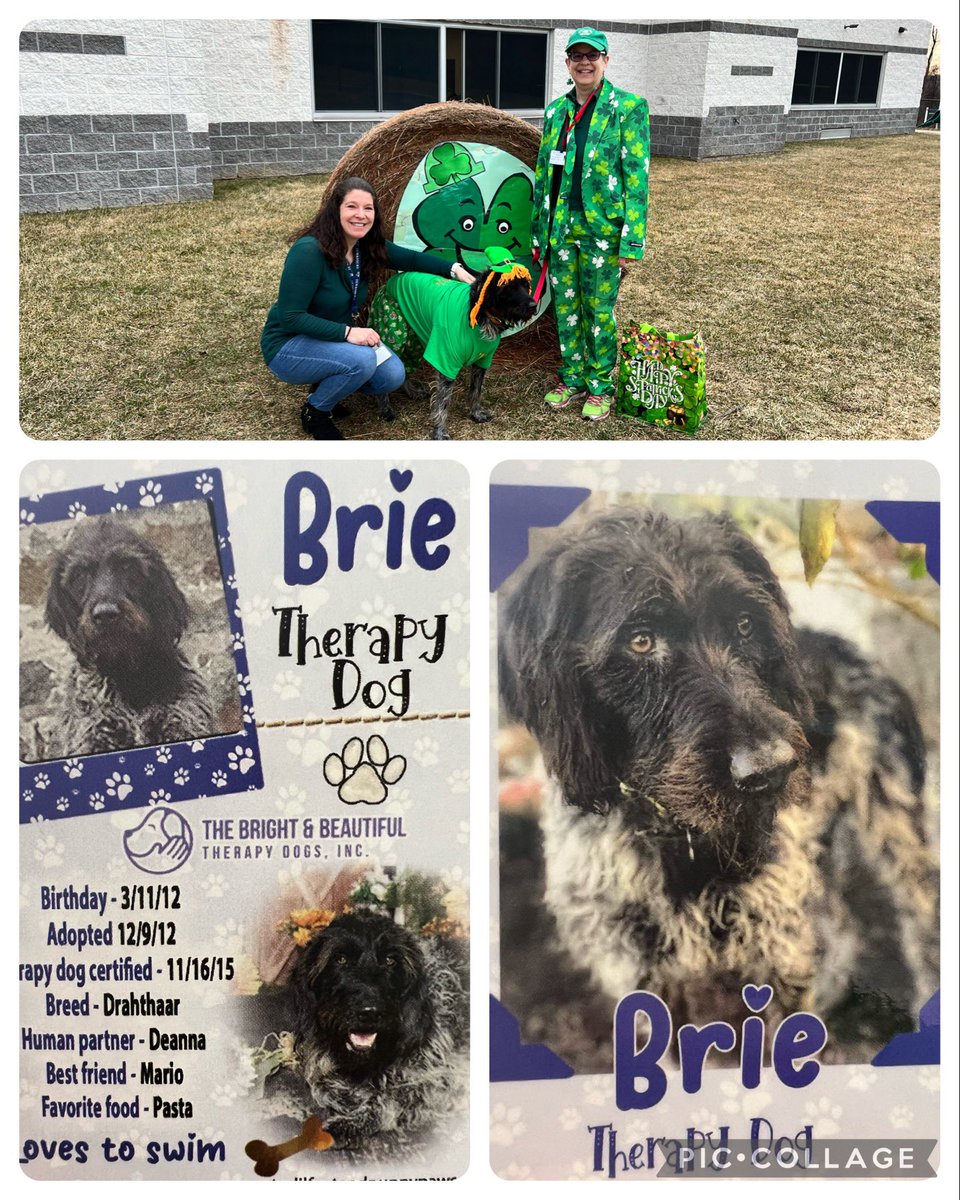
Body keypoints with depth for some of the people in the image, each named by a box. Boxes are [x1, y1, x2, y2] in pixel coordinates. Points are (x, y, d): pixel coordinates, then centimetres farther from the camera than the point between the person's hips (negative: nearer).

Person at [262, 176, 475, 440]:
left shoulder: (369, 247, -5)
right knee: (362, 360, -31)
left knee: (393, 376, -11)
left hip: (334, 340, 7)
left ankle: (325, 386, 13)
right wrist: (347, 332, -33)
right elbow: (290, 317, -27)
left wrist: (454, 269, -5)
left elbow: (412, 259, 10)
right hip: (288, 346, -7)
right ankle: (314, 412, -5)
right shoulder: (308, 251, -27)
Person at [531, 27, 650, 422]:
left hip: (603, 231, -5)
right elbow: (542, 174, 14)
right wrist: (539, 232, 11)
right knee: (565, 307, 11)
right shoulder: (555, 111, 9)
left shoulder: (629, 108, -6)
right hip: (561, 229, 5)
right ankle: (572, 379, 26)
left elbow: (636, 177, -10)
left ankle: (601, 386, 18)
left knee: (600, 310, 4)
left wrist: (632, 241, -15)